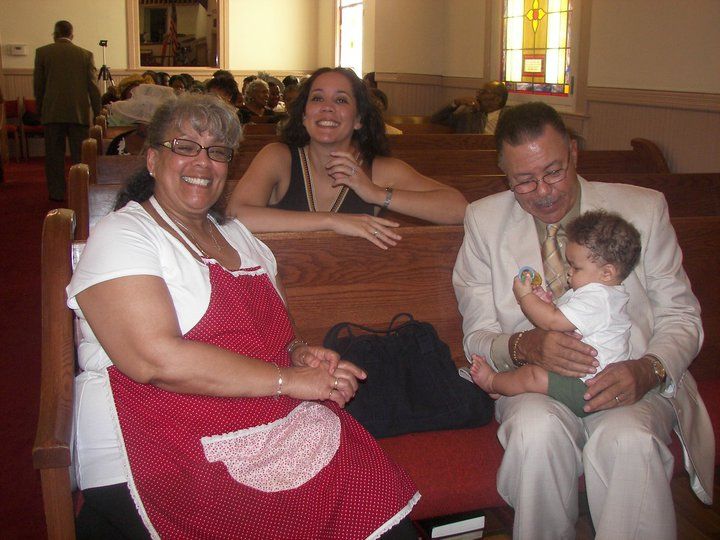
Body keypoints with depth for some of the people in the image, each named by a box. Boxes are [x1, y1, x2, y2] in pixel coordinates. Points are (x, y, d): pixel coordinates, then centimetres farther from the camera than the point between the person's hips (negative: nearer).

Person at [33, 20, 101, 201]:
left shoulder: (42, 52, 1)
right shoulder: (85, 54, 2)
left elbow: (38, 84, 4)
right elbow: (92, 86, 1)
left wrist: (40, 109, 16)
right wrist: (98, 113, 7)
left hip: (52, 112, 0)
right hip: (79, 112, 0)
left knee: (54, 154, 7)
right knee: (80, 154, 6)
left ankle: (57, 192, 9)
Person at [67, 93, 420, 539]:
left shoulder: (240, 238, 20)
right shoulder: (122, 236, -3)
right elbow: (157, 359, -16)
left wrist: (300, 352, 2)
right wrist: (288, 379, -15)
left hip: (278, 430, 7)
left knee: (378, 496, -18)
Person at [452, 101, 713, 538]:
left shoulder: (643, 209, 1)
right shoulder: (485, 220, 2)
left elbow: (681, 317, 4)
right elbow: (478, 336, 2)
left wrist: (647, 370, -18)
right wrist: (524, 346, -22)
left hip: (631, 384, 0)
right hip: (535, 384, 1)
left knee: (629, 439, -34)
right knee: (537, 431, -33)